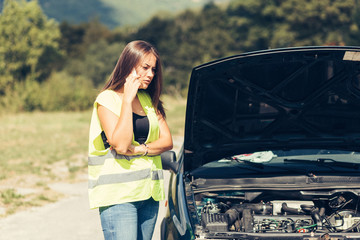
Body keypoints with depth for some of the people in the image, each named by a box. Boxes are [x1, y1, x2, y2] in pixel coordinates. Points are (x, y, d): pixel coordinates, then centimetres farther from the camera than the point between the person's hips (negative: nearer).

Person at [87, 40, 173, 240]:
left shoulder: (149, 100, 15)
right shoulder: (107, 99, -6)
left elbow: (167, 141, 9)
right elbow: (120, 144, -18)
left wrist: (140, 149, -10)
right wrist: (127, 99, -15)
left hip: (148, 193, 7)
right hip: (118, 195, -6)